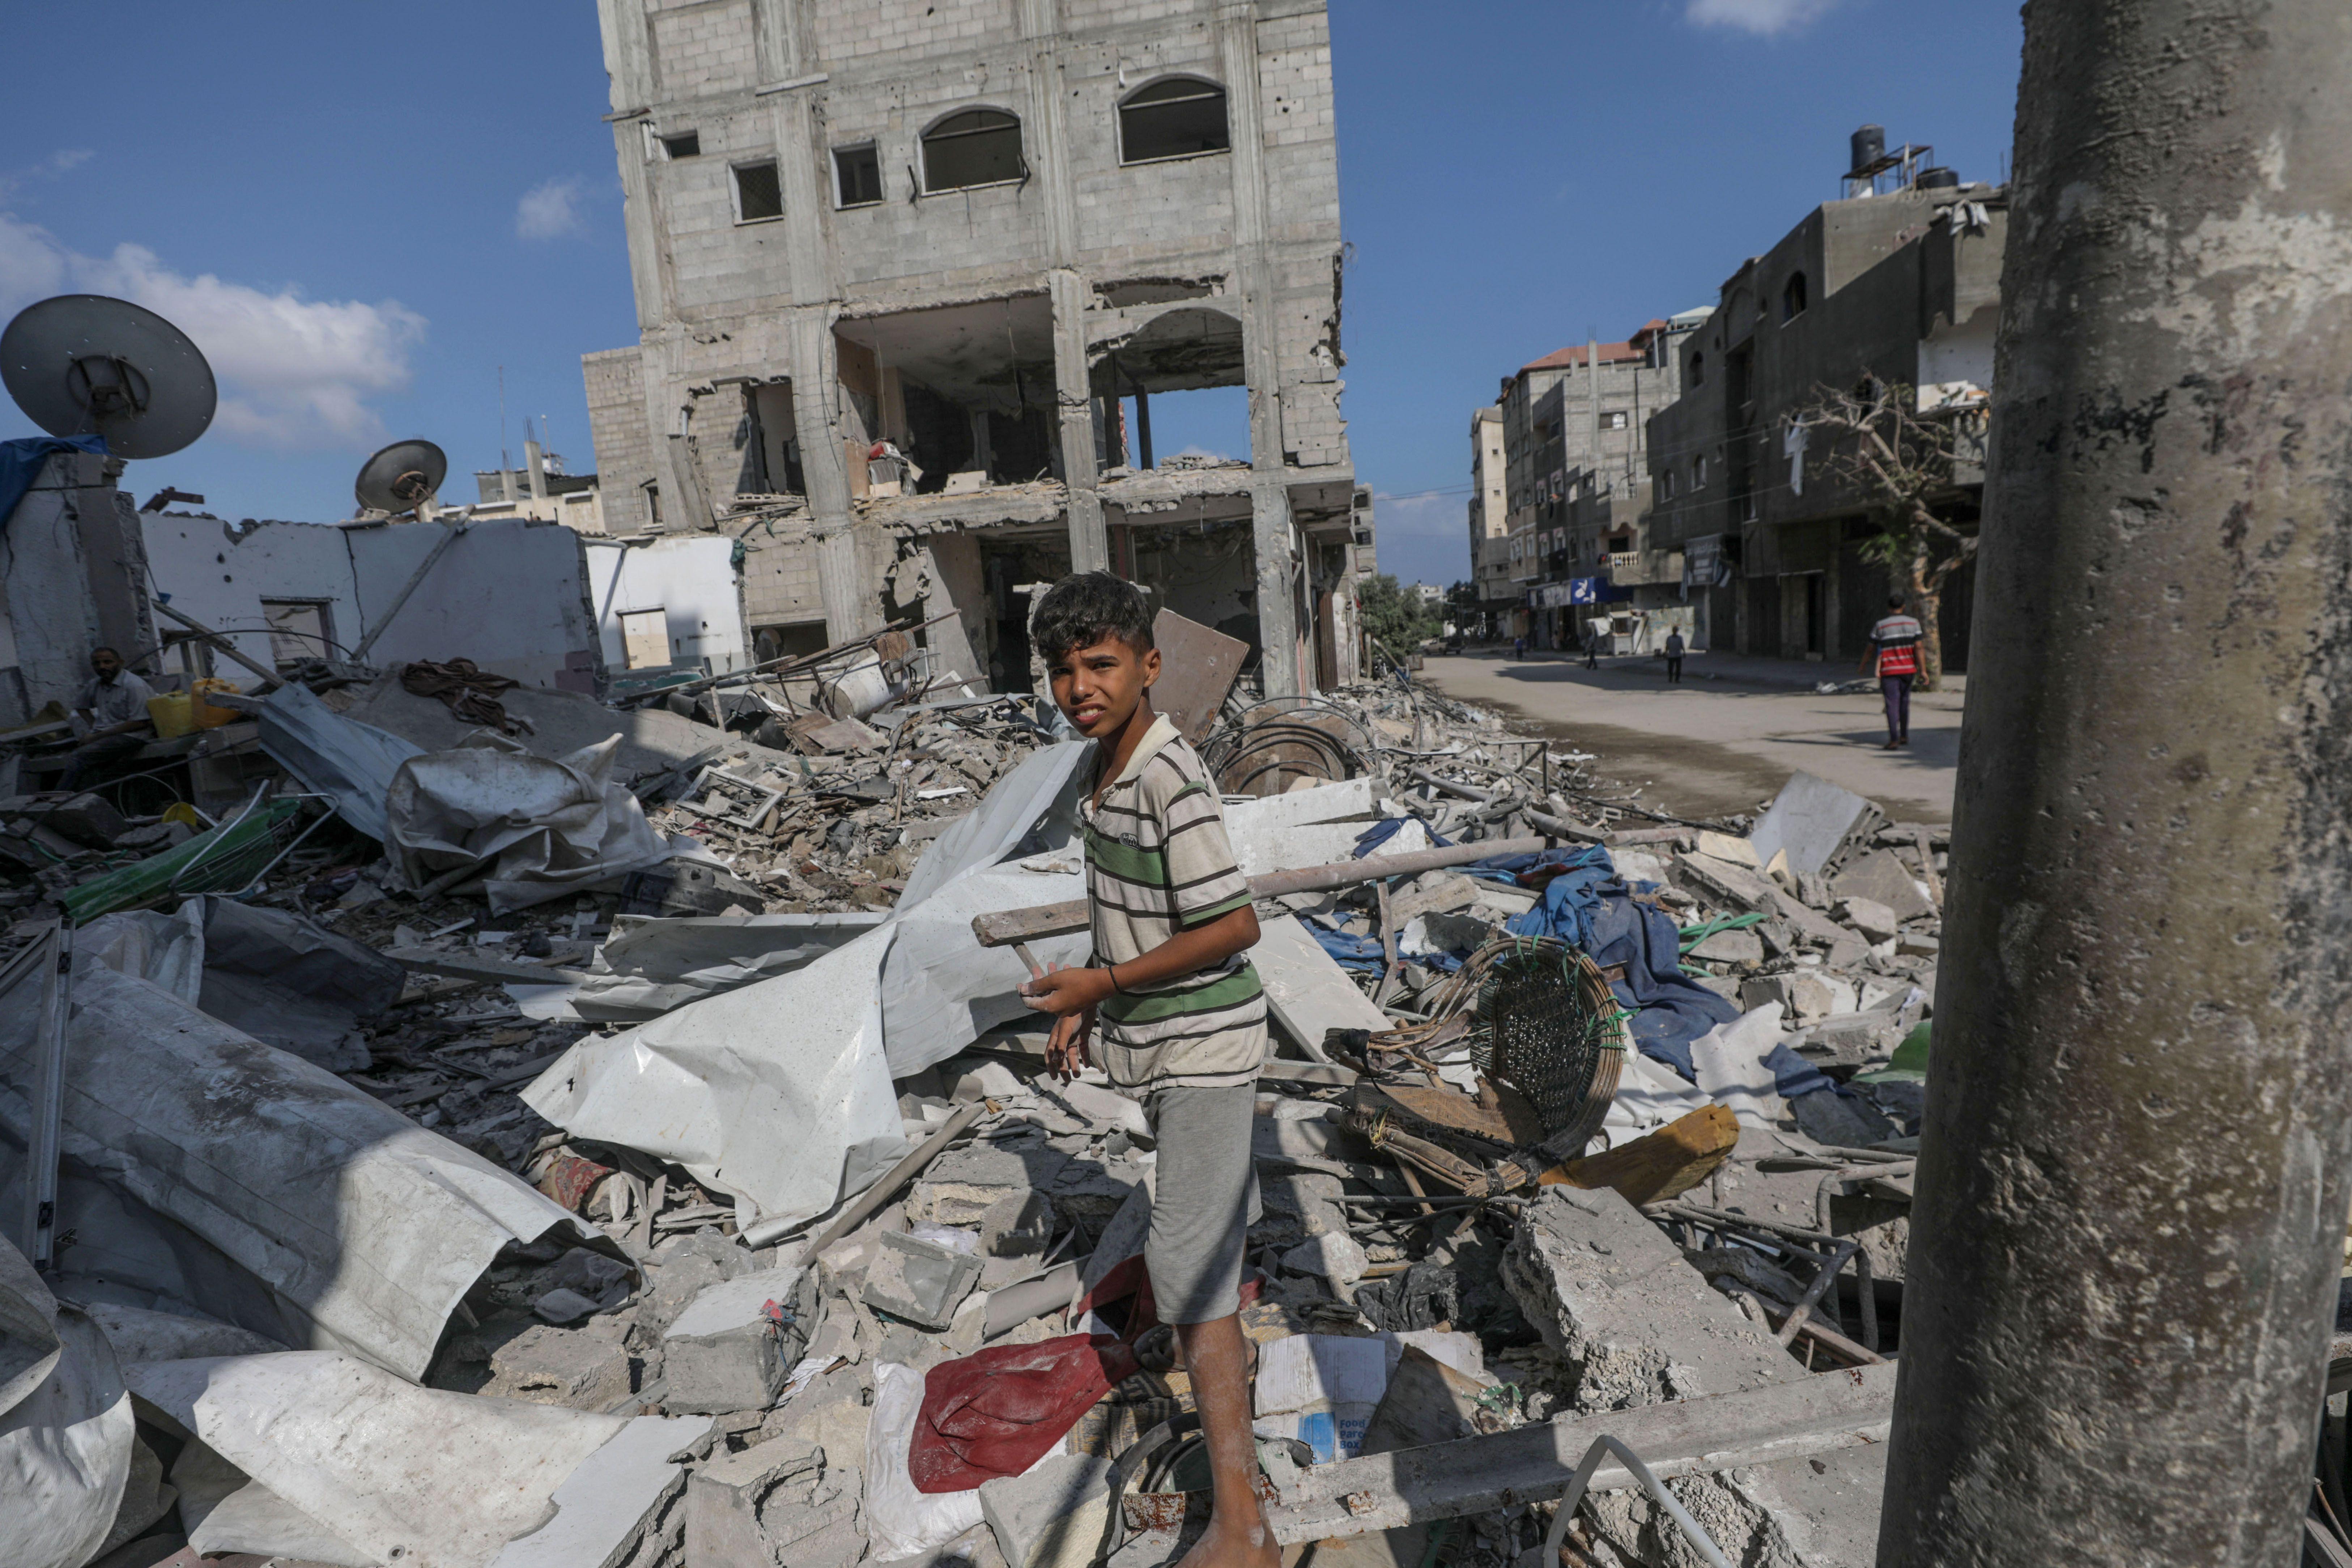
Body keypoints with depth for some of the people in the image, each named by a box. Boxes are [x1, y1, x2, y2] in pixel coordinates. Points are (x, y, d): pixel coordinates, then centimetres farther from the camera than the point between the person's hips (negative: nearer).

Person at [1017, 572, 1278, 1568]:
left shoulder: (1172, 781, -26)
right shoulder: (1107, 765, 1)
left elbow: (1234, 927, -26)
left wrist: (1106, 982, -20)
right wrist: (1085, 1002, 14)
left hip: (1201, 1045, -9)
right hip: (1158, 1039, 9)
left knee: (1187, 1263, -6)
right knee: (1212, 1211, 27)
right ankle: (1229, 1359, 53)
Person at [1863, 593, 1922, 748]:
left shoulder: (1881, 626, -4)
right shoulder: (1913, 623, 0)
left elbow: (1871, 649, 4)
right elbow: (1918, 648, -5)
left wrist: (1863, 665, 20)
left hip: (1889, 671, -3)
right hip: (1909, 670, 3)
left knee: (1892, 705, -7)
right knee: (1904, 702, 18)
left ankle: (1894, 740, -15)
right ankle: (1904, 735, 25)